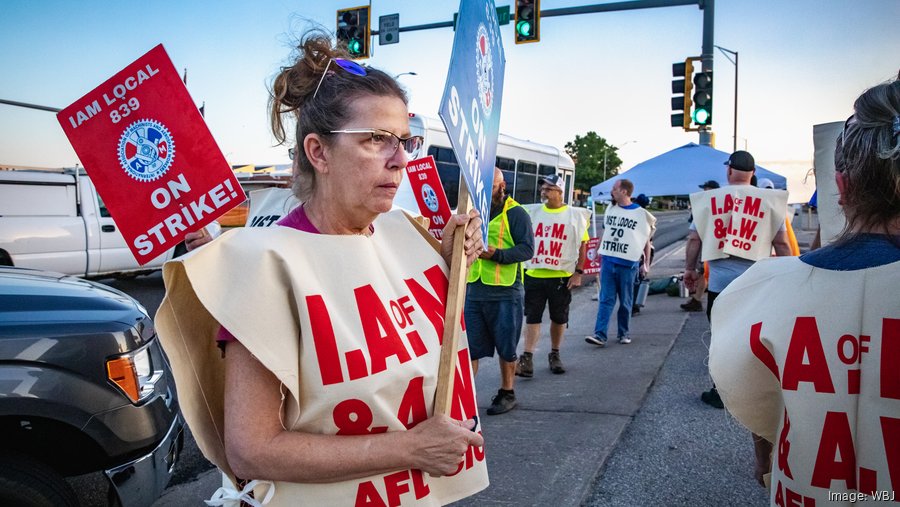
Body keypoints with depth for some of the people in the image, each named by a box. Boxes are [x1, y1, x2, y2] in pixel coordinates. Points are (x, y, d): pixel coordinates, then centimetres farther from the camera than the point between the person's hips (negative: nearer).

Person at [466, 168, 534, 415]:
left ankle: (507, 393, 24)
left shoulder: (516, 213, -4)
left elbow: (527, 249, -11)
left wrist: (497, 254, -24)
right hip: (473, 290, 5)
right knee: (468, 345, 5)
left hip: (505, 292, -5)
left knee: (506, 346, 8)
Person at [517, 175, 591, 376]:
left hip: (561, 276, -1)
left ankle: (554, 355, 28)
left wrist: (578, 272, -3)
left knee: (559, 319, 11)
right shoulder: (531, 212, 4)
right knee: (532, 318, -2)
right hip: (533, 274, 1)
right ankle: (527, 359, -3)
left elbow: (582, 245, 3)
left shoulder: (576, 216, -1)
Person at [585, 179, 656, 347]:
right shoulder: (610, 209, 10)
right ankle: (600, 335, -9)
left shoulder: (641, 214, -1)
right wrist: (598, 252, 19)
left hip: (628, 264, -3)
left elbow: (646, 241, 4)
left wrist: (646, 263, 1)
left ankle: (623, 333, 19)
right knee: (606, 299, -3)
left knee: (626, 302, 6)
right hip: (607, 261, 3)